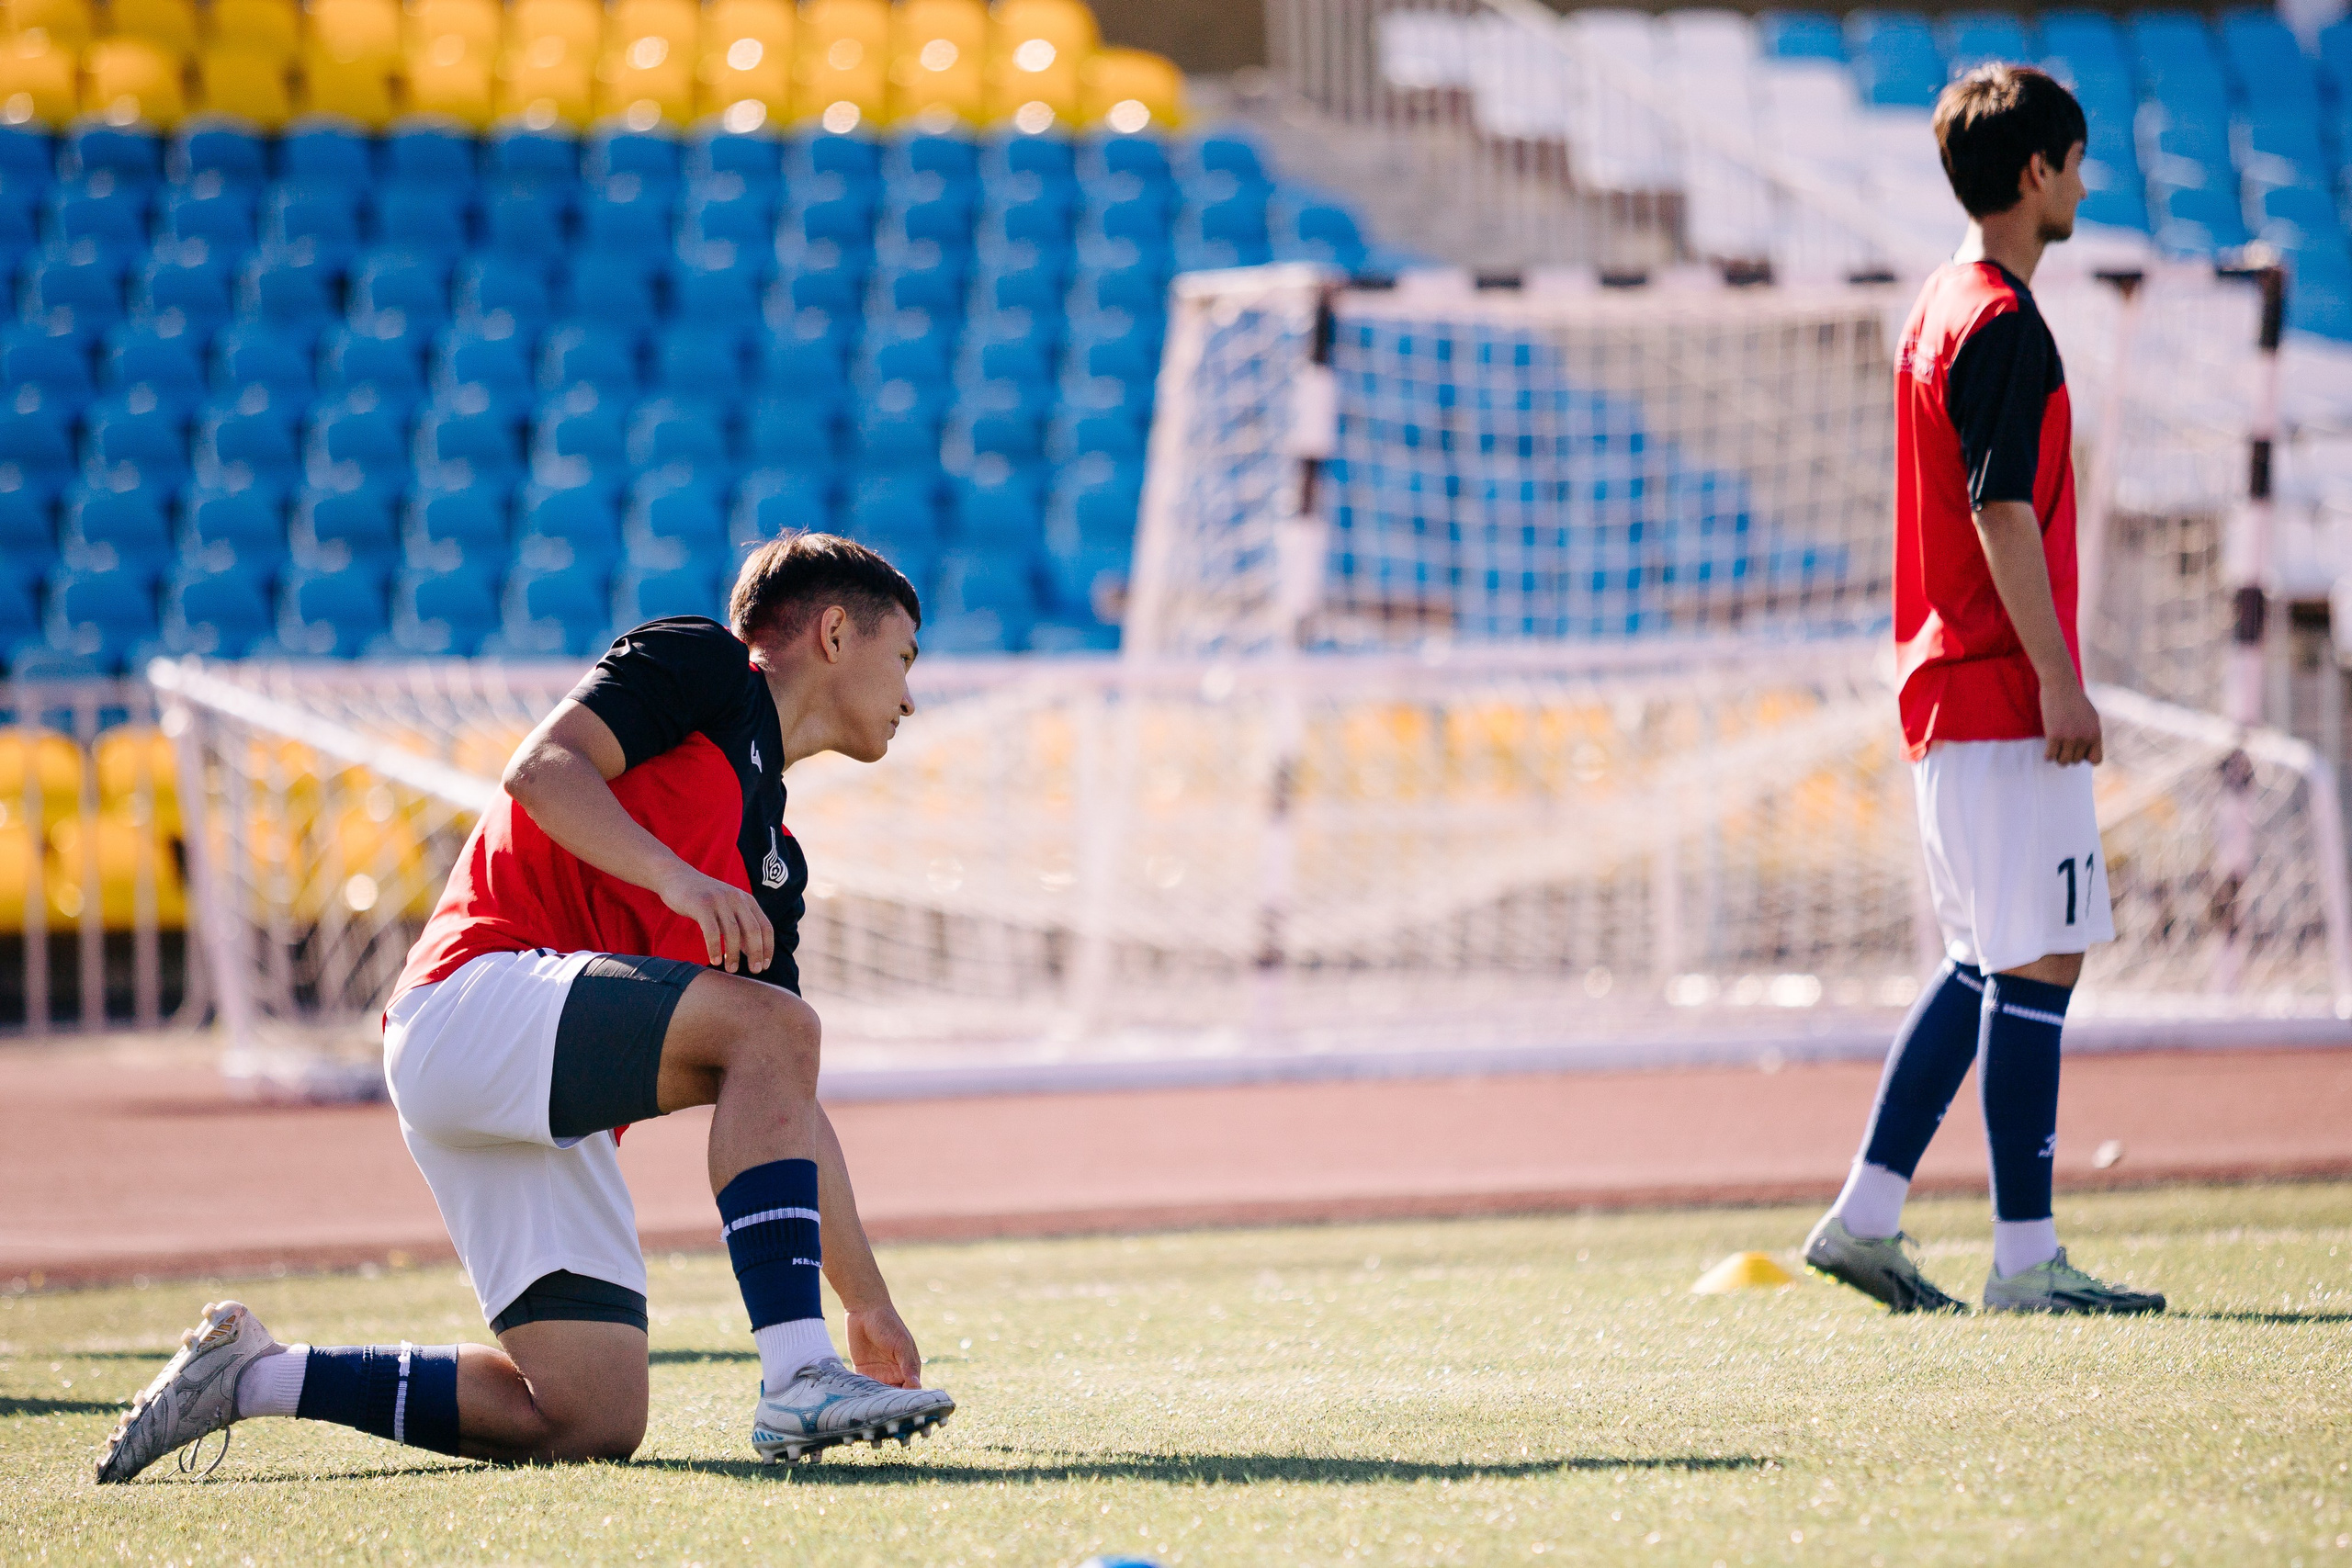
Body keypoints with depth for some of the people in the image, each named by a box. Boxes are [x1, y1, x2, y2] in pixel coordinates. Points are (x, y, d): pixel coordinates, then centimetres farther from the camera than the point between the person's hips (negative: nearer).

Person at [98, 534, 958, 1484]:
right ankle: (798, 1381, -29)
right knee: (771, 1026, -26)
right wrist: (676, 877, -24)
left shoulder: (771, 863, 26)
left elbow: (789, 1107, 26)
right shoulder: (699, 663, 6)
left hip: (556, 1115, 8)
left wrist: (868, 1302, 23)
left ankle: (255, 1376, 11)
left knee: (593, 1425, -3)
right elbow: (540, 769, -10)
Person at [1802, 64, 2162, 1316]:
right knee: (2037, 961, -7)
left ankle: (1865, 1217, 13)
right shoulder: (2002, 324, -14)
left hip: (1945, 686, 10)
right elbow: (2003, 518, -20)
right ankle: (2025, 1260, -7)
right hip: (2004, 691, -10)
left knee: (1987, 964, 15)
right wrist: (2059, 682, -20)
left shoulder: (1939, 311, 16)